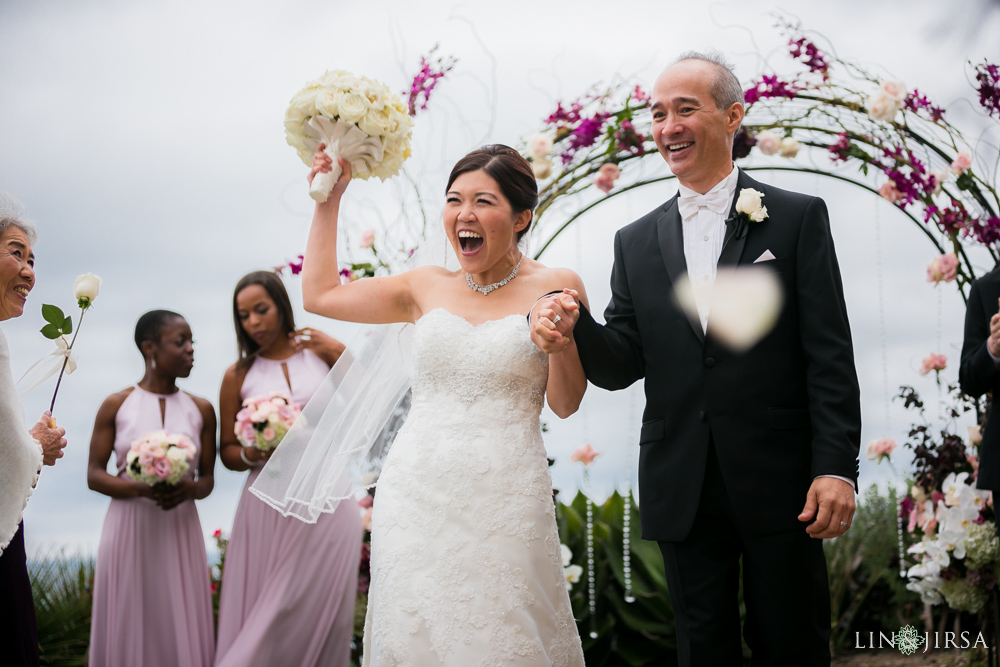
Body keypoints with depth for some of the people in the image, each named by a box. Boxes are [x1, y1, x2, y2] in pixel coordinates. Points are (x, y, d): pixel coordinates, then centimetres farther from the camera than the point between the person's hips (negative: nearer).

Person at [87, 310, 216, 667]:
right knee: (129, 630, 2)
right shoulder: (116, 405, -1)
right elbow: (94, 475, 0)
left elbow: (208, 478, 10)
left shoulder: (201, 409, 5)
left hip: (179, 531, 2)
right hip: (129, 530, -2)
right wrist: (142, 489, -18)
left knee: (180, 628, 1)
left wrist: (190, 489, -14)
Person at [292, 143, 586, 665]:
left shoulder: (555, 286, 2)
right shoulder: (427, 287, 10)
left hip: (504, 504, -2)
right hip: (417, 498, 3)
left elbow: (564, 404, 4)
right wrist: (329, 199, 18)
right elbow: (319, 293, 17)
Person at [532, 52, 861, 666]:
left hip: (779, 483, -3)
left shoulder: (798, 218, 0)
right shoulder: (637, 242, 10)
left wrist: (837, 468, -13)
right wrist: (572, 331, -16)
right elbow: (623, 364, 5)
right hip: (683, 493, 3)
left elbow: (830, 356, -5)